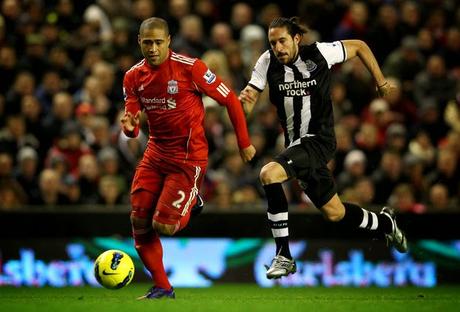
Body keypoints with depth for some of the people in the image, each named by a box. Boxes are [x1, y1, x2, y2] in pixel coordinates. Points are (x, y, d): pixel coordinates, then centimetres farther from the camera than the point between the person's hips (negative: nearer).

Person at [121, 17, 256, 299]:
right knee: (139, 222, -2)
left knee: (163, 225, -13)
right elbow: (132, 128, 4)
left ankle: (191, 204, 22)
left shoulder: (189, 67, -15)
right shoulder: (134, 77, 2)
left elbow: (230, 100, -7)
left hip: (189, 157, -6)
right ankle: (162, 288, 14)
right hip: (155, 154, 6)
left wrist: (244, 143, -4)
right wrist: (129, 125, -21)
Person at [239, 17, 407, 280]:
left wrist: (381, 83, 8)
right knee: (334, 213, 15)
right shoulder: (268, 62, -5)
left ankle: (284, 255, -22)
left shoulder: (319, 53, -13)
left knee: (269, 174, -29)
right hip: (296, 144, 6)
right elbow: (248, 106, -7)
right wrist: (245, 100, -31)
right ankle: (384, 223, 45)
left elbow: (359, 46, 4)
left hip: (319, 139, -6)